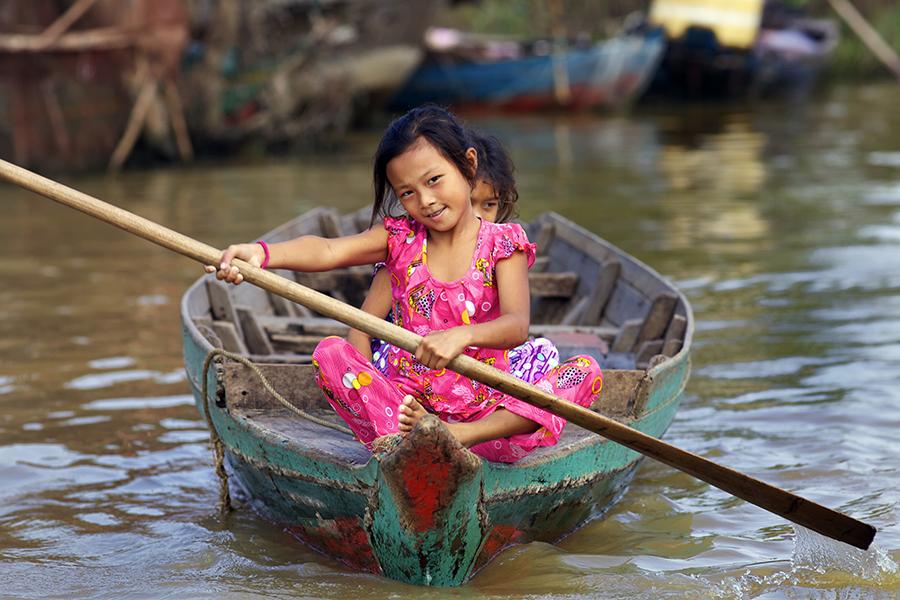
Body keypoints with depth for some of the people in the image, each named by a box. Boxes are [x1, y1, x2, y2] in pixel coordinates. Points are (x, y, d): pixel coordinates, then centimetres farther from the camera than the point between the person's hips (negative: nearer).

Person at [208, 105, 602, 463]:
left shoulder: (501, 243, 1)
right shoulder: (400, 239, 8)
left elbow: (517, 325, -16)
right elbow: (327, 251, -12)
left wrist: (462, 336, -38)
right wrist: (260, 253, -32)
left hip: (486, 408, -1)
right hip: (406, 401, 2)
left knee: (585, 372, -24)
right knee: (330, 353, -18)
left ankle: (466, 437, -43)